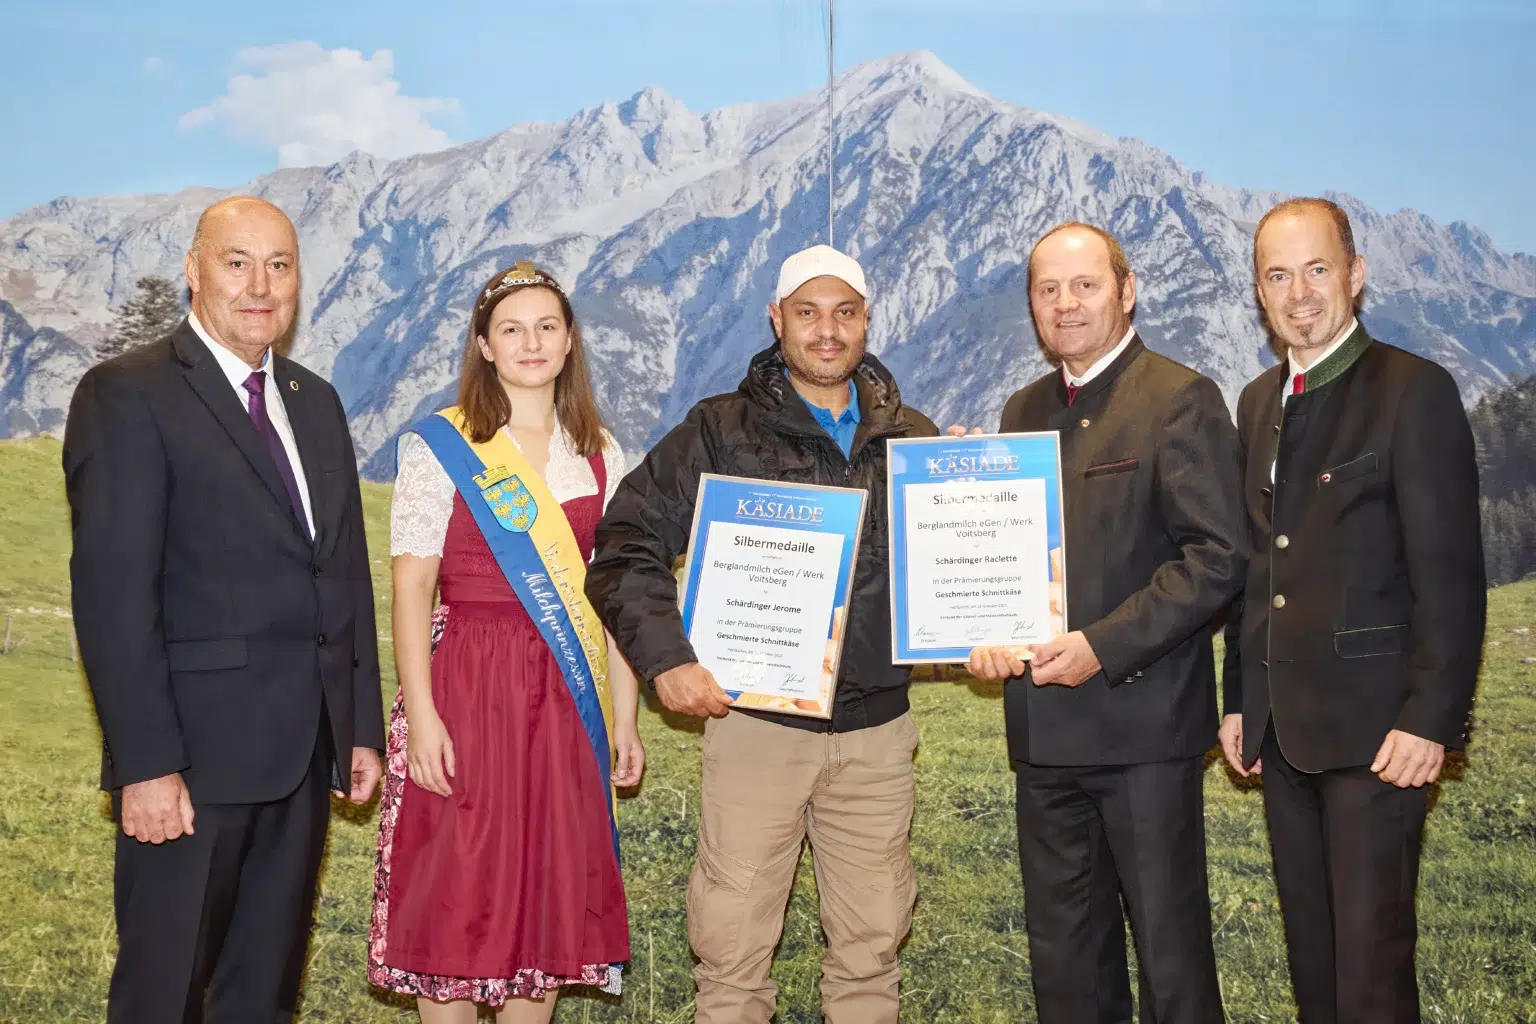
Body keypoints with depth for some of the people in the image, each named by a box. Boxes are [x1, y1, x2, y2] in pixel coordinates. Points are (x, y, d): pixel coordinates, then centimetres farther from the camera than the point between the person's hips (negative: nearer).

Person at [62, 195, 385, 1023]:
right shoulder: (128, 395, -7)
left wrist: (362, 727, 11)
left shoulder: (316, 404, 15)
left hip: (306, 752, 6)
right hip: (195, 750, -6)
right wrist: (145, 765, -19)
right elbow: (112, 591, -14)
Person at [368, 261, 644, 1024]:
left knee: (551, 894, 10)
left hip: (566, 698, 4)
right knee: (456, 895, 2)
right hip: (467, 690, -4)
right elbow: (409, 590, -8)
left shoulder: (598, 453, 9)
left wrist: (624, 718, 7)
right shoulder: (439, 446, -3)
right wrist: (420, 716, -16)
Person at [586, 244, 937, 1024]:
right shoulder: (721, 431, 0)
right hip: (754, 720, -2)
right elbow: (626, 546, -3)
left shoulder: (913, 439, 10)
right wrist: (665, 657, -13)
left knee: (872, 941, 11)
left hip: (877, 728, 3)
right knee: (733, 944, 2)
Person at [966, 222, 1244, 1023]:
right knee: (1062, 953, 15)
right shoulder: (1024, 410, 15)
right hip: (1043, 725, 7)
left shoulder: (1181, 399, -6)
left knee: (1169, 944, 3)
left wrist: (1104, 647, -19)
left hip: (1143, 720, -6)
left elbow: (1216, 557, -13)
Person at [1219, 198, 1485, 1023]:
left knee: (1372, 950, -3)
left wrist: (1429, 717, -17)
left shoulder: (1414, 391, -8)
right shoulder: (1258, 402, 14)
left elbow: (1451, 574, -12)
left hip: (1374, 725, -7)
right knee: (1310, 947, 14)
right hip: (1283, 725, 7)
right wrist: (1239, 697, 14)